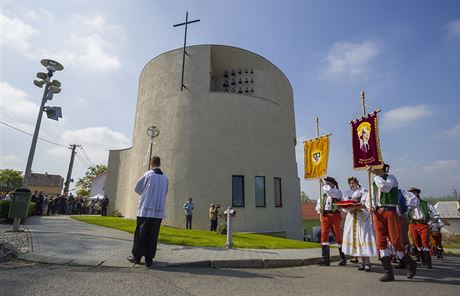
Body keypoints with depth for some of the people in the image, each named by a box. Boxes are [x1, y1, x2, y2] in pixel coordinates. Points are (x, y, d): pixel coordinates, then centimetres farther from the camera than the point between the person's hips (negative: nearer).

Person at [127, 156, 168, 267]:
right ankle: (149, 259, 13)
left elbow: (137, 189, 7)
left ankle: (136, 256, 19)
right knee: (153, 236, 8)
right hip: (159, 211, 3)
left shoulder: (147, 174, -4)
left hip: (145, 209, -2)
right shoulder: (165, 178, 5)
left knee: (140, 234, 10)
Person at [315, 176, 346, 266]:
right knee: (324, 235, -6)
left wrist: (323, 183, -12)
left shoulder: (338, 192, 1)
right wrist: (319, 209, 2)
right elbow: (318, 204, 23)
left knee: (338, 236, 3)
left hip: (334, 215, -5)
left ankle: (343, 258, 21)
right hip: (325, 216, 5)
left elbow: (329, 191, -21)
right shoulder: (323, 194, 18)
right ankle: (326, 259, -5)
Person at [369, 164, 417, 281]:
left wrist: (375, 175, -16)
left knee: (395, 240, -5)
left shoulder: (391, 177, -1)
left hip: (390, 211, -5)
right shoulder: (374, 182, 17)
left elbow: (385, 187, -23)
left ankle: (410, 264, 23)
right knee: (381, 241, -2)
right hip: (377, 213, 5)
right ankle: (388, 272, 3)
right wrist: (372, 206, 4)